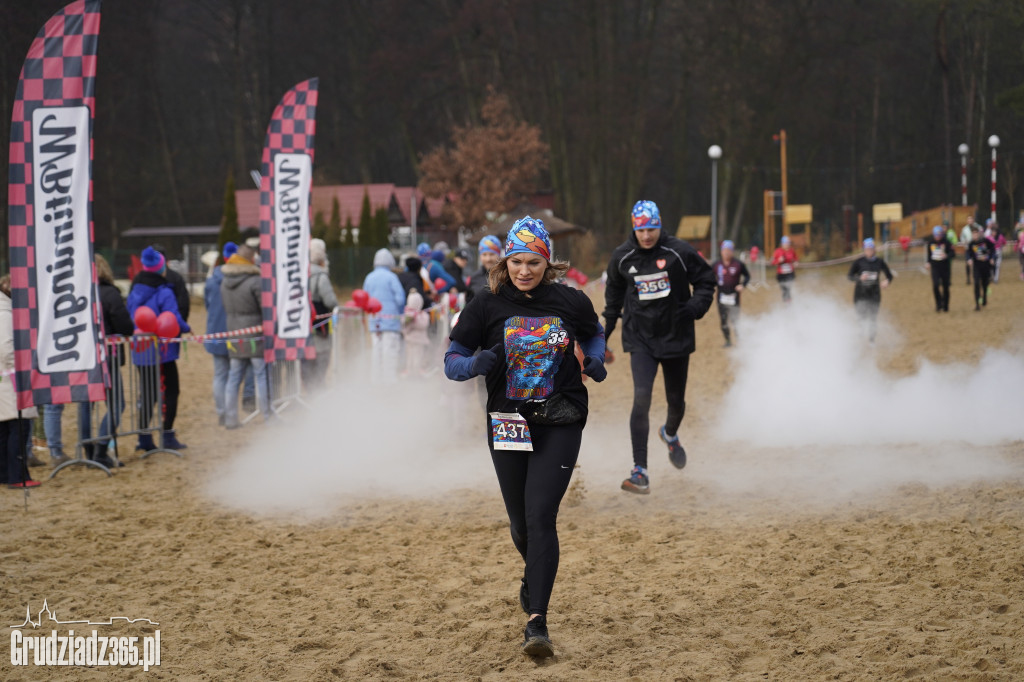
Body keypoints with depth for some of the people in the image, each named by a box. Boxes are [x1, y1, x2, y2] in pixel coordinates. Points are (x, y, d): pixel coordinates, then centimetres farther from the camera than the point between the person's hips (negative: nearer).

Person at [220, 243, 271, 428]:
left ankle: (230, 418, 11)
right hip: (255, 338, -6)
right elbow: (267, 309, -13)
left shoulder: (225, 282, 8)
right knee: (262, 377, 0)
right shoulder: (255, 282, -15)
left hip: (234, 341, 6)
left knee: (233, 378, 9)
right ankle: (268, 416, 2)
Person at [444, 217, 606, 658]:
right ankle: (534, 574, 48)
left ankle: (536, 622, -15)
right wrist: (477, 364, -23)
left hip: (560, 426, -2)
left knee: (541, 517, -14)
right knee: (521, 522, 12)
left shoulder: (571, 302, -2)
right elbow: (452, 360, -2)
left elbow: (594, 334, 19)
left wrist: (595, 361, -2)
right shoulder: (487, 306, -4)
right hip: (507, 424, 2)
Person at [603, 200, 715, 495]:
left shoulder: (680, 252, -10)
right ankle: (640, 472, -18)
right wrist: (608, 323, 16)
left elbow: (705, 280, 1)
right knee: (641, 398, -18)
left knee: (676, 400, 14)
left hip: (676, 336, 0)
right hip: (640, 339, 0)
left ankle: (670, 434, 53)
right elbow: (614, 289, 15)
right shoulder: (622, 257, -4)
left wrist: (696, 307, -17)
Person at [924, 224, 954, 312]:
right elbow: (927, 252, 17)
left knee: (945, 287, 7)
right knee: (935, 285, -17)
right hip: (935, 267, 1)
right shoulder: (930, 242, 0)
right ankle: (938, 304, -3)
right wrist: (927, 262, 11)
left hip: (945, 267, -1)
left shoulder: (946, 242, -8)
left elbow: (953, 254, -9)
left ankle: (945, 306, 21)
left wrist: (946, 255, -28)